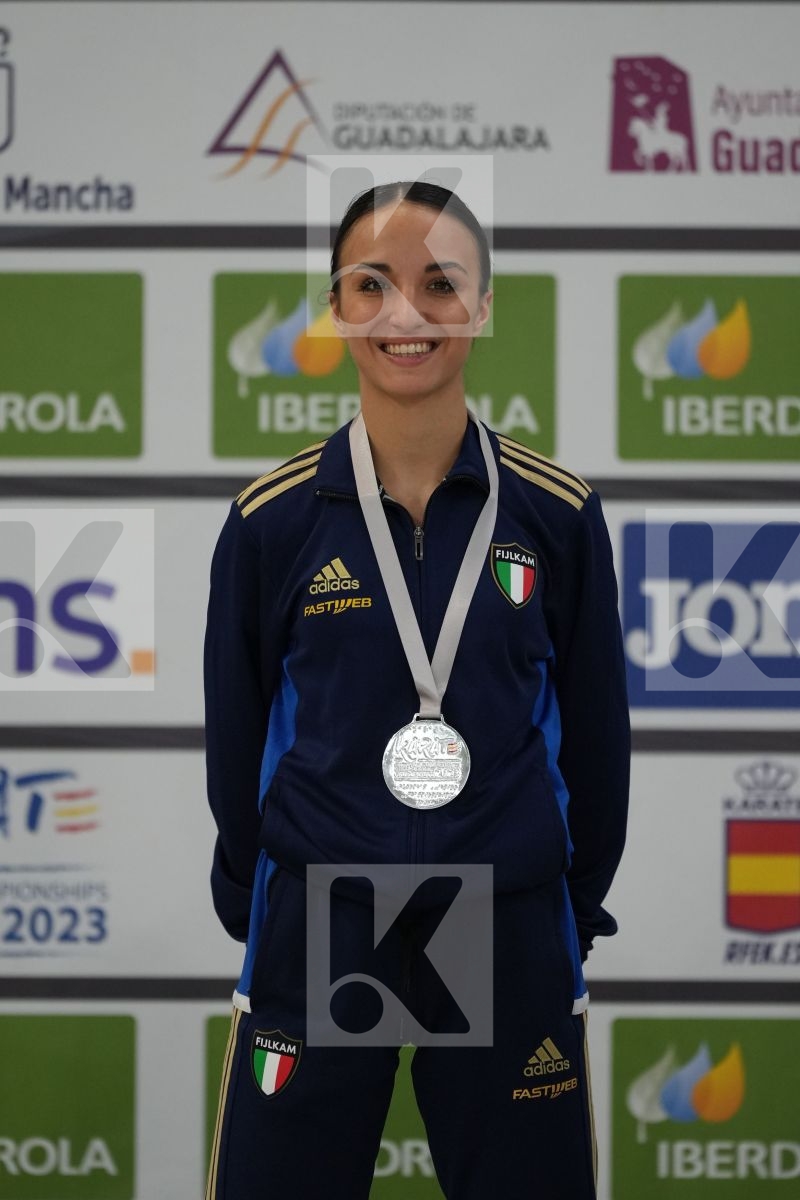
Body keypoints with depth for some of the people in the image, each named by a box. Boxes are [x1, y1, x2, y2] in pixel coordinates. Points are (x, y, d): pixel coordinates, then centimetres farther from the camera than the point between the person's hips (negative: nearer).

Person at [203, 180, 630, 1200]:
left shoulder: (558, 515, -1)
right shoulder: (273, 519, -2)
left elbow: (593, 727, 7)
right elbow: (237, 730, 7)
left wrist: (582, 901, 10)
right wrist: (247, 904, 11)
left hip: (510, 926, 0)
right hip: (315, 923, 0)